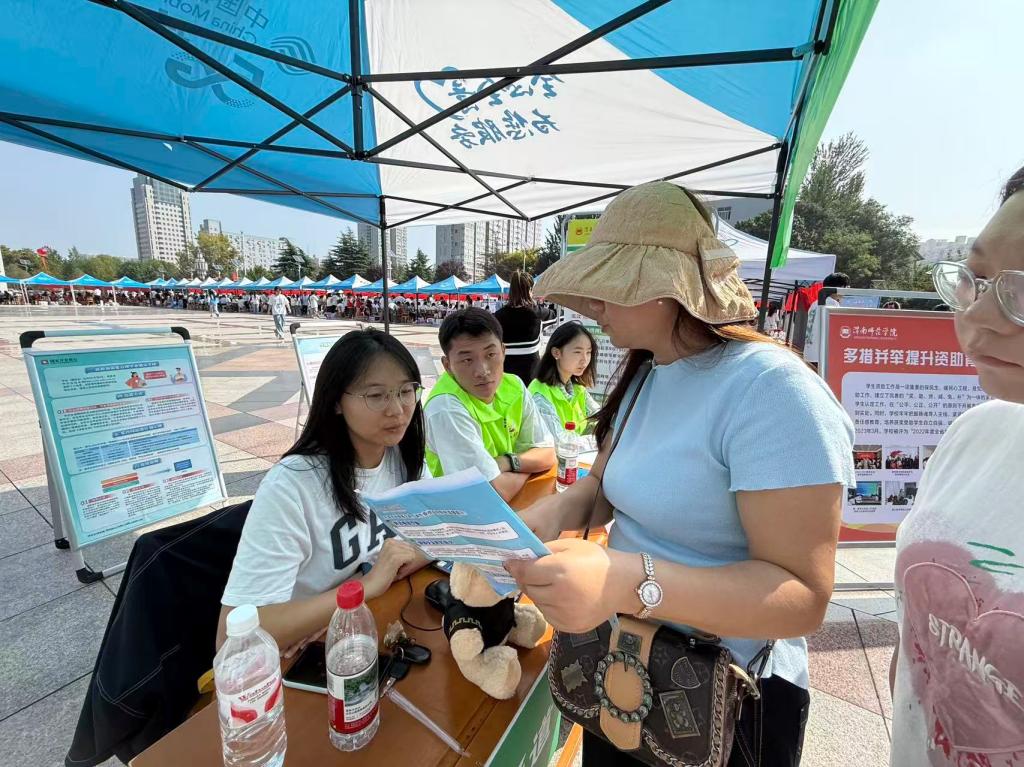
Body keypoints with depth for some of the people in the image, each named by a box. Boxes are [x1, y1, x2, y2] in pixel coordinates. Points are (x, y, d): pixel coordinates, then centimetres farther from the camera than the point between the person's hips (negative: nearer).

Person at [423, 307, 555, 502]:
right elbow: (496, 493, -26)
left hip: (512, 501, 6)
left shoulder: (513, 386, -7)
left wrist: (509, 462, -16)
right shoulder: (446, 408, -26)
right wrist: (529, 466, -8)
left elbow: (547, 453, 1)